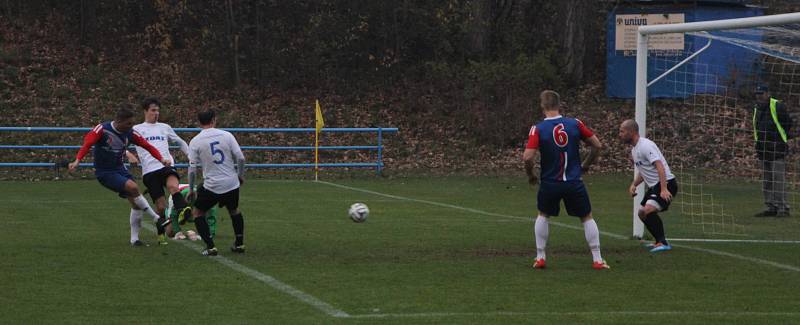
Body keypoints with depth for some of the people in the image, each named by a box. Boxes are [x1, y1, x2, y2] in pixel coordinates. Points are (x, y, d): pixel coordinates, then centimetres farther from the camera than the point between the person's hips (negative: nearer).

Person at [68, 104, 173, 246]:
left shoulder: (130, 133, -3)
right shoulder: (102, 129, -18)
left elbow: (148, 146, 0)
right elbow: (87, 143, -28)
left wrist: (161, 159, -13)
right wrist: (77, 161, -41)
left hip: (120, 169, 7)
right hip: (104, 173, -7)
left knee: (136, 204, -1)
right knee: (133, 187, -26)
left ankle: (134, 238, 11)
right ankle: (157, 220, -14)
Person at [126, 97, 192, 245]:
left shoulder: (165, 127, 22)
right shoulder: (136, 129, 14)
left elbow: (180, 142, 34)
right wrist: (128, 154, -10)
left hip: (167, 165, 1)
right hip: (149, 170, -1)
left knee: (173, 185, -35)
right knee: (161, 206, -6)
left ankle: (182, 211, -54)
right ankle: (161, 233, 14)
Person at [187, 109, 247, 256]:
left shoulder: (195, 141, -4)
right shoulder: (226, 135, -1)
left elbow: (192, 168, -4)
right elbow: (240, 158, -3)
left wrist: (191, 189, 7)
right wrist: (240, 176, 14)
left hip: (211, 186, -3)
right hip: (232, 183, 3)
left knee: (198, 213, 15)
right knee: (234, 211, 29)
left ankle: (210, 246, 3)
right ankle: (239, 244, 28)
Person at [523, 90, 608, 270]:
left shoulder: (538, 129, -9)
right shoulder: (575, 124, -3)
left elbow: (528, 157, -18)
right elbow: (597, 145, 2)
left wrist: (530, 176, 1)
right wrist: (585, 165, 16)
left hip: (549, 183, 0)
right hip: (574, 182, 0)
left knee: (543, 216, 24)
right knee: (587, 218, 14)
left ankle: (540, 258, 21)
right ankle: (597, 260, 11)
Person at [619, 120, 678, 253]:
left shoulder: (645, 146, -17)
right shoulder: (634, 149, 15)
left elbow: (660, 166, -27)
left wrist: (664, 189, -36)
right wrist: (633, 185, 10)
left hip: (666, 183, -11)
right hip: (654, 186, 11)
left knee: (649, 210, -26)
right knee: (642, 213, 16)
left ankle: (662, 243, -22)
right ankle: (661, 242, 24)